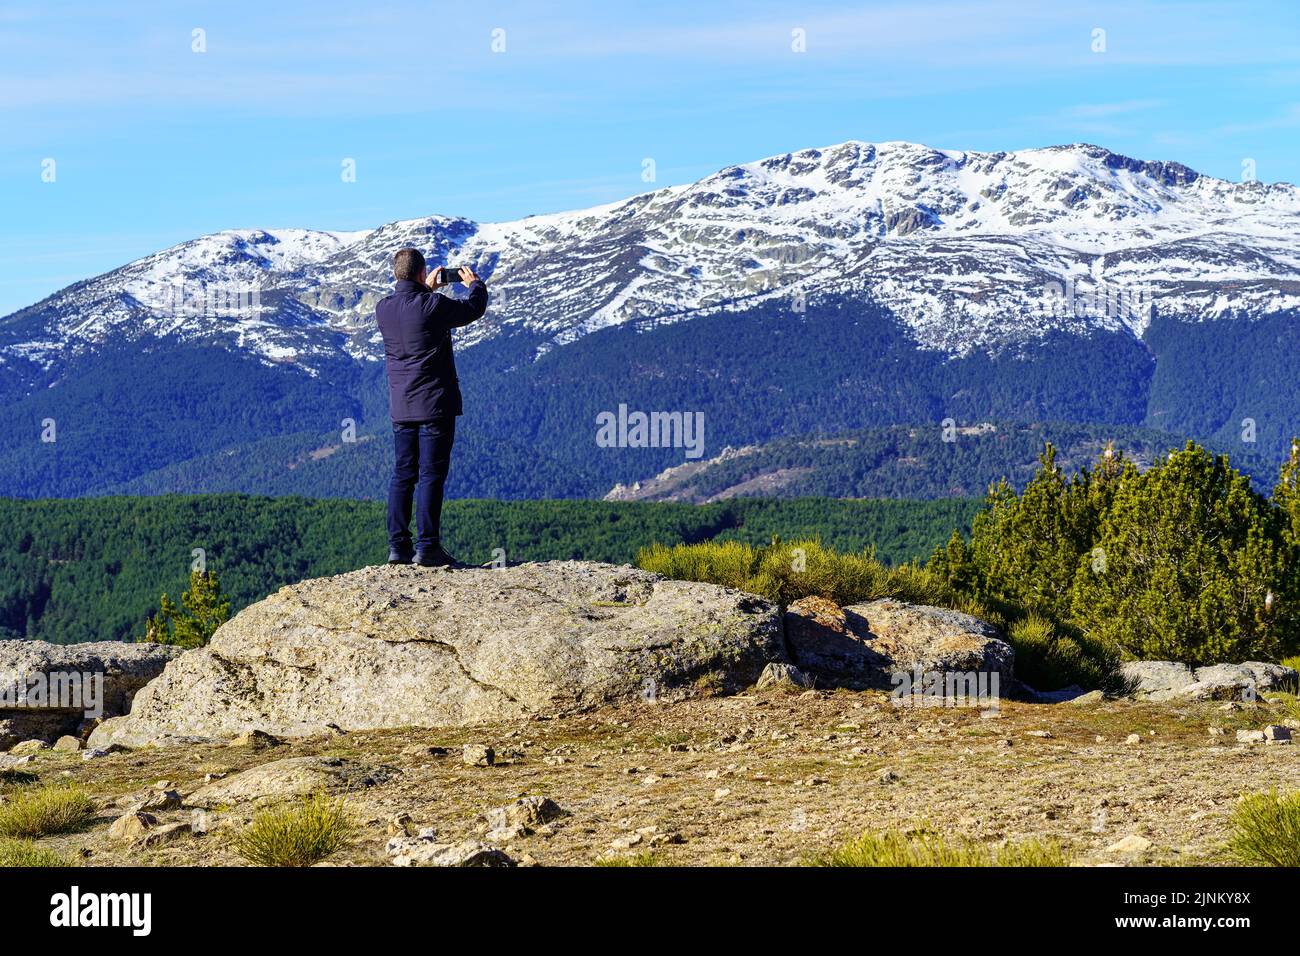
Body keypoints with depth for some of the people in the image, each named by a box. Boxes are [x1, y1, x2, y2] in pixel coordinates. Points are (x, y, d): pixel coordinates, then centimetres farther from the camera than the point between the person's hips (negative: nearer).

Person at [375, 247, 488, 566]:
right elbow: (474, 309, 3)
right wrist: (475, 283, 22)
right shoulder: (434, 305, -14)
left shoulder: (383, 309, 2)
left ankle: (398, 546, 9)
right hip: (435, 403, -5)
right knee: (431, 475, -3)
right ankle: (427, 547, -5)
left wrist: (427, 290, 36)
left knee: (403, 474, 10)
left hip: (401, 406, 6)